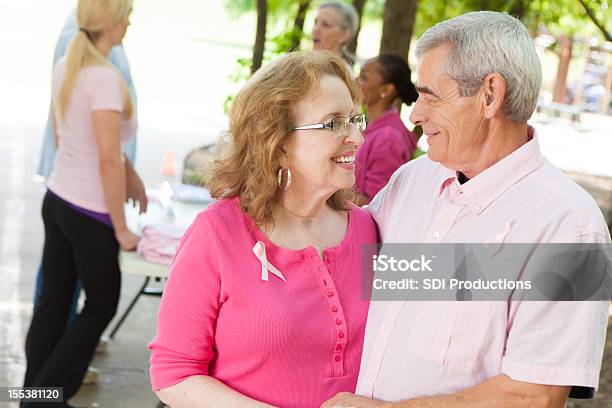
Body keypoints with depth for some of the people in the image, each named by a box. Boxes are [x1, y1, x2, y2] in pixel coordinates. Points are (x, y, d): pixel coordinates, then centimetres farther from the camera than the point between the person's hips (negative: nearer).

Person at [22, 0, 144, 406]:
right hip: (91, 213, -7)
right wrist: (121, 228, -15)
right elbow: (109, 160, -23)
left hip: (57, 199, 7)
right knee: (101, 306, 11)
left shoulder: (64, 67, 3)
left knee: (52, 302, 15)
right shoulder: (106, 77, -23)